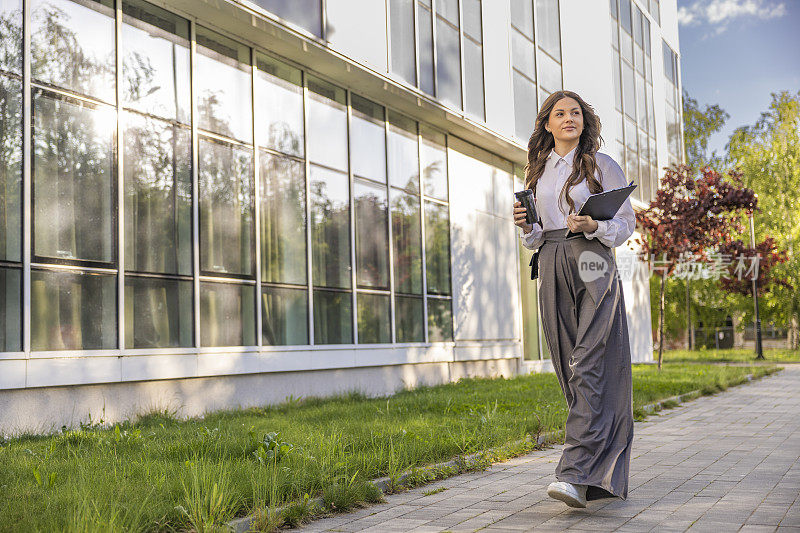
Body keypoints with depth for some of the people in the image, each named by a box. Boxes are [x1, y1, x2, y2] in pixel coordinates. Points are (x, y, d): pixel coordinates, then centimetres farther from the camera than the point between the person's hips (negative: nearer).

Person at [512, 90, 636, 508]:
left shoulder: (602, 165, 6)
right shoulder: (537, 172, 18)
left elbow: (627, 222, 5)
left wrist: (594, 226, -14)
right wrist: (526, 227, -2)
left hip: (593, 266, -5)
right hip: (552, 269, 5)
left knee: (590, 367, -15)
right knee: (569, 368, 2)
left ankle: (576, 473, -22)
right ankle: (603, 469, 11)